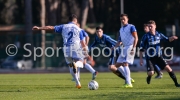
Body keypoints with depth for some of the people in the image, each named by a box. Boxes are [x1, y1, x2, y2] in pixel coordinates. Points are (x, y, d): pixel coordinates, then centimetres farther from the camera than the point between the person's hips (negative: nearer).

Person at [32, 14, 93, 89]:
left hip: (66, 48, 2)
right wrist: (86, 53, 12)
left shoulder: (63, 27, 13)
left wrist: (39, 28, 7)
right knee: (80, 62, 14)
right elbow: (82, 43, 7)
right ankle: (75, 64, -25)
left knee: (71, 66, 17)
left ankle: (77, 83, 12)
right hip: (75, 47, -2)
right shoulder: (78, 29, 10)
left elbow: (51, 28, 6)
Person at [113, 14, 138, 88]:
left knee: (125, 64, -18)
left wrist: (133, 48, -21)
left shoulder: (131, 27, -6)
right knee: (117, 65, 7)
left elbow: (136, 38, -12)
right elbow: (120, 40, 23)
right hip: (124, 48, 9)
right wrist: (115, 47, 6)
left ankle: (128, 83, -17)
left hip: (130, 47, -9)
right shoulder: (121, 29, 18)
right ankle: (128, 78, 17)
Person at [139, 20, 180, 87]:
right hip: (150, 58, -3)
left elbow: (167, 40, 12)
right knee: (151, 73, -17)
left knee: (168, 68, -10)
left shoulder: (159, 35, 1)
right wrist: (141, 59, -6)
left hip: (159, 57, 3)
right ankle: (149, 78, 22)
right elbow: (141, 48, -4)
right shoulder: (146, 36, -9)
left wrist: (172, 38, -12)